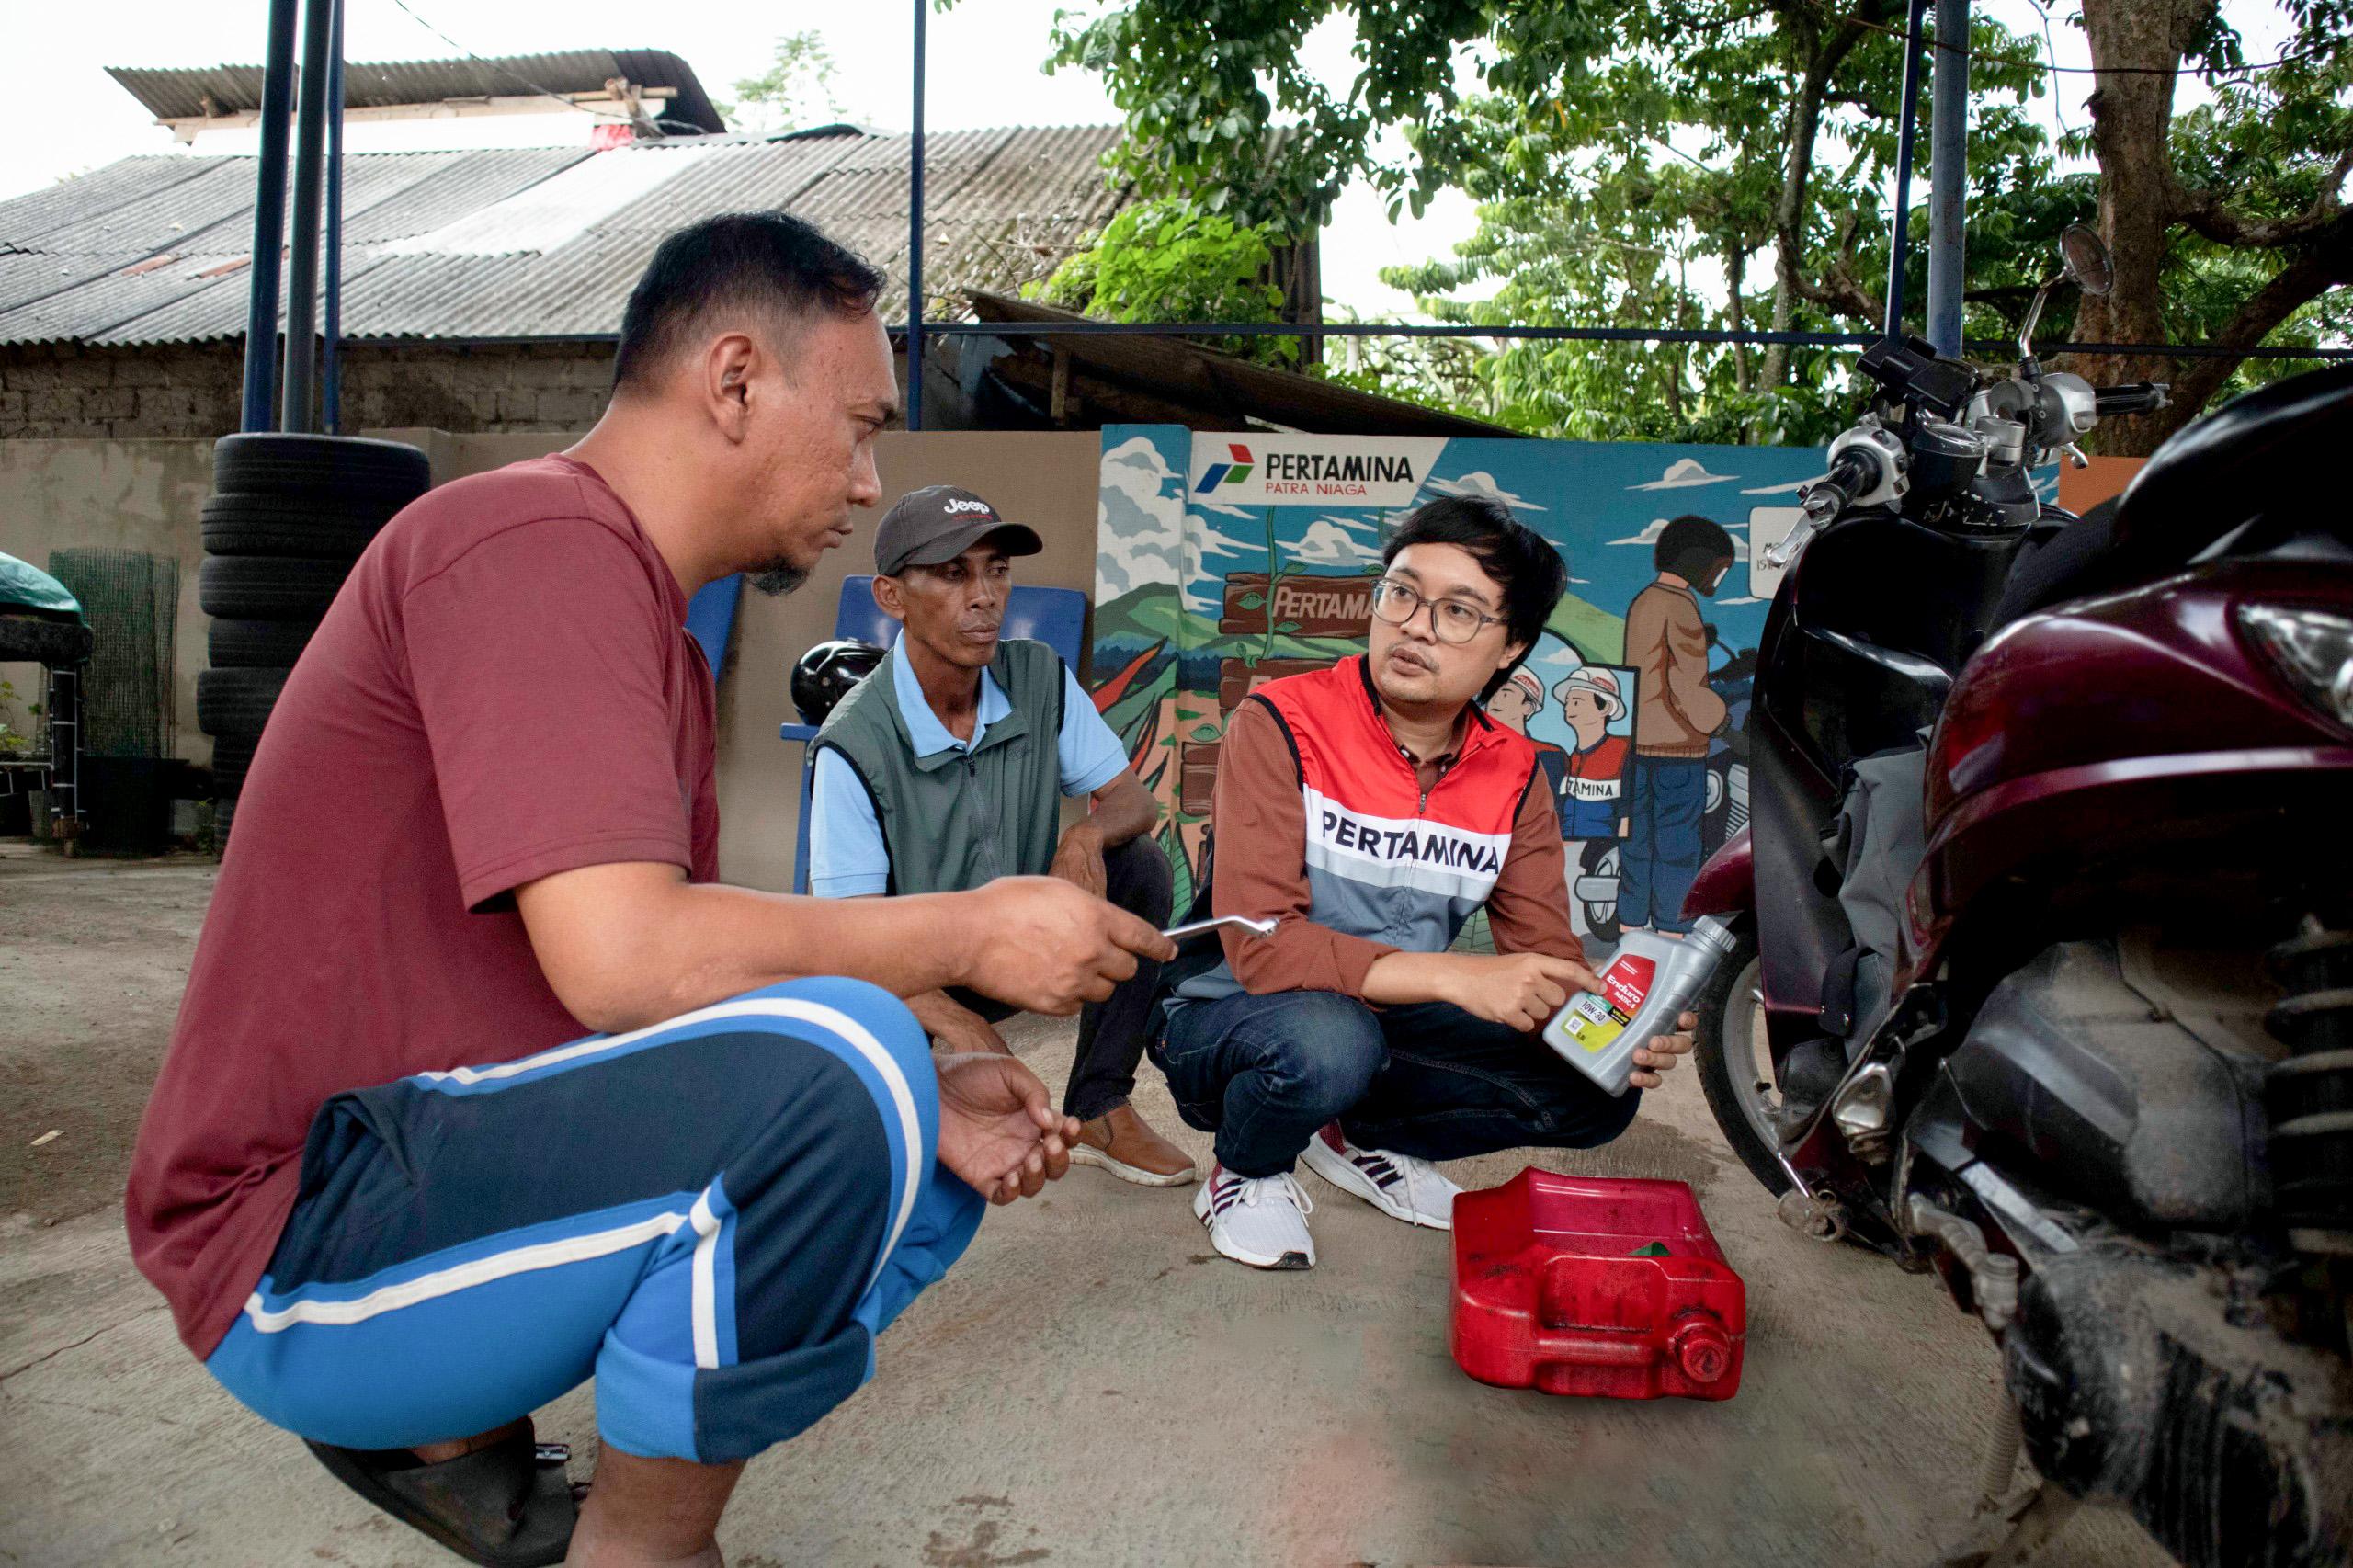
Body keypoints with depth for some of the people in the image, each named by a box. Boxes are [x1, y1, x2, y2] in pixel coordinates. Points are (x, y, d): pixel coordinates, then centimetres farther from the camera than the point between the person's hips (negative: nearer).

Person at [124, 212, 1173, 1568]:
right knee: (847, 1067, -31)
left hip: (463, 1166, 10)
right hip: (308, 1241, -10)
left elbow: (691, 987, 9)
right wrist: (970, 933, -17)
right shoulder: (539, 538, -17)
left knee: (932, 1185, 12)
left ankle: (445, 1432, 15)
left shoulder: (661, 637, 13)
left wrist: (923, 1103, -5)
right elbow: (622, 961, -28)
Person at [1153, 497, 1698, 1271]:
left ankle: (1357, 1137, 11)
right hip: (1226, 1019, -5)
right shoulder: (1280, 723, -19)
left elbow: (1544, 954, -3)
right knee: (1329, 1043, -38)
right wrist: (1457, 977, -35)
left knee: (1595, 1089, -8)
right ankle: (1247, 1170, -2)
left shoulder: (1513, 773, -2)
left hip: (1390, 1023, 6)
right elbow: (1260, 943, -27)